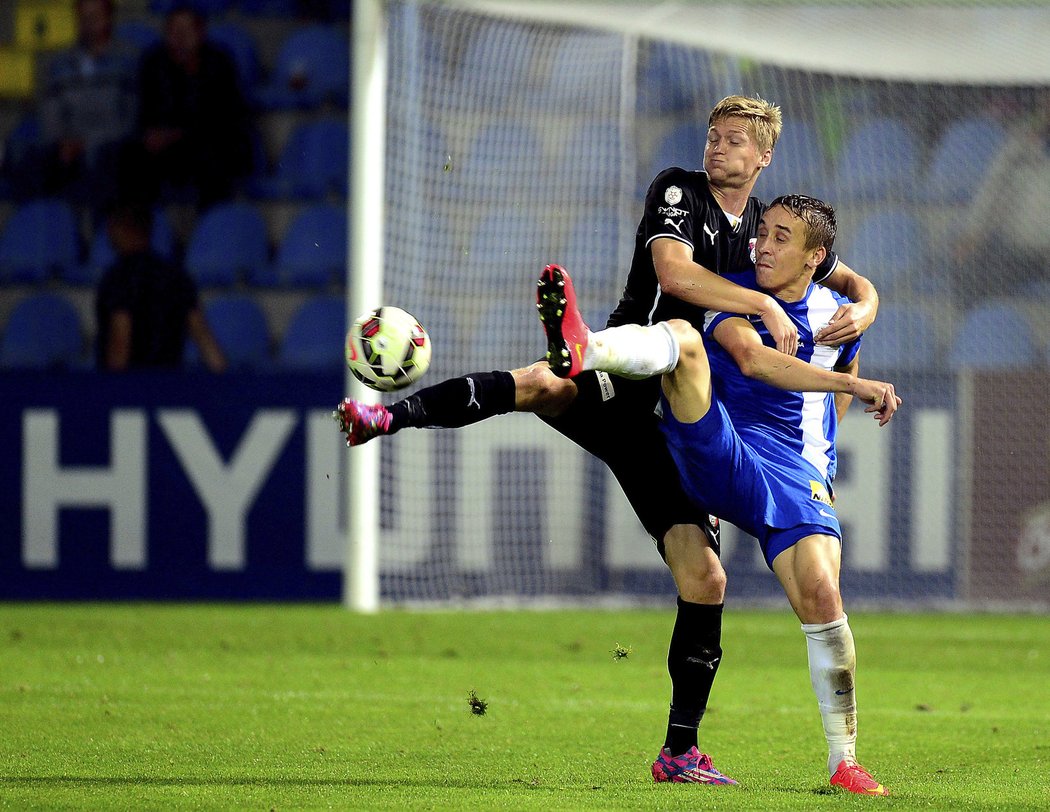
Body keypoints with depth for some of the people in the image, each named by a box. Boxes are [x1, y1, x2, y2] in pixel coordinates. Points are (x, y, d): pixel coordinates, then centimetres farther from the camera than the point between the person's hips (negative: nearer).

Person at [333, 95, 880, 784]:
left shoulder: (768, 228, 15)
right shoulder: (679, 191, 0)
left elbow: (854, 283, 23)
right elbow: (673, 271, -18)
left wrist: (860, 311, -2)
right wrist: (766, 307, -22)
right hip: (614, 385, -4)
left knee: (705, 578, -2)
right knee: (541, 383, -40)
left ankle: (682, 750, 6)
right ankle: (386, 416, -51)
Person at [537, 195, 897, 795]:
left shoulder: (837, 318, 13)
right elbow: (753, 359, -17)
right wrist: (858, 386, -21)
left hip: (793, 476, 1)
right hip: (713, 453, -1)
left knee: (820, 594, -22)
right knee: (682, 338, -27)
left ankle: (844, 762, -9)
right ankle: (583, 350, -64)